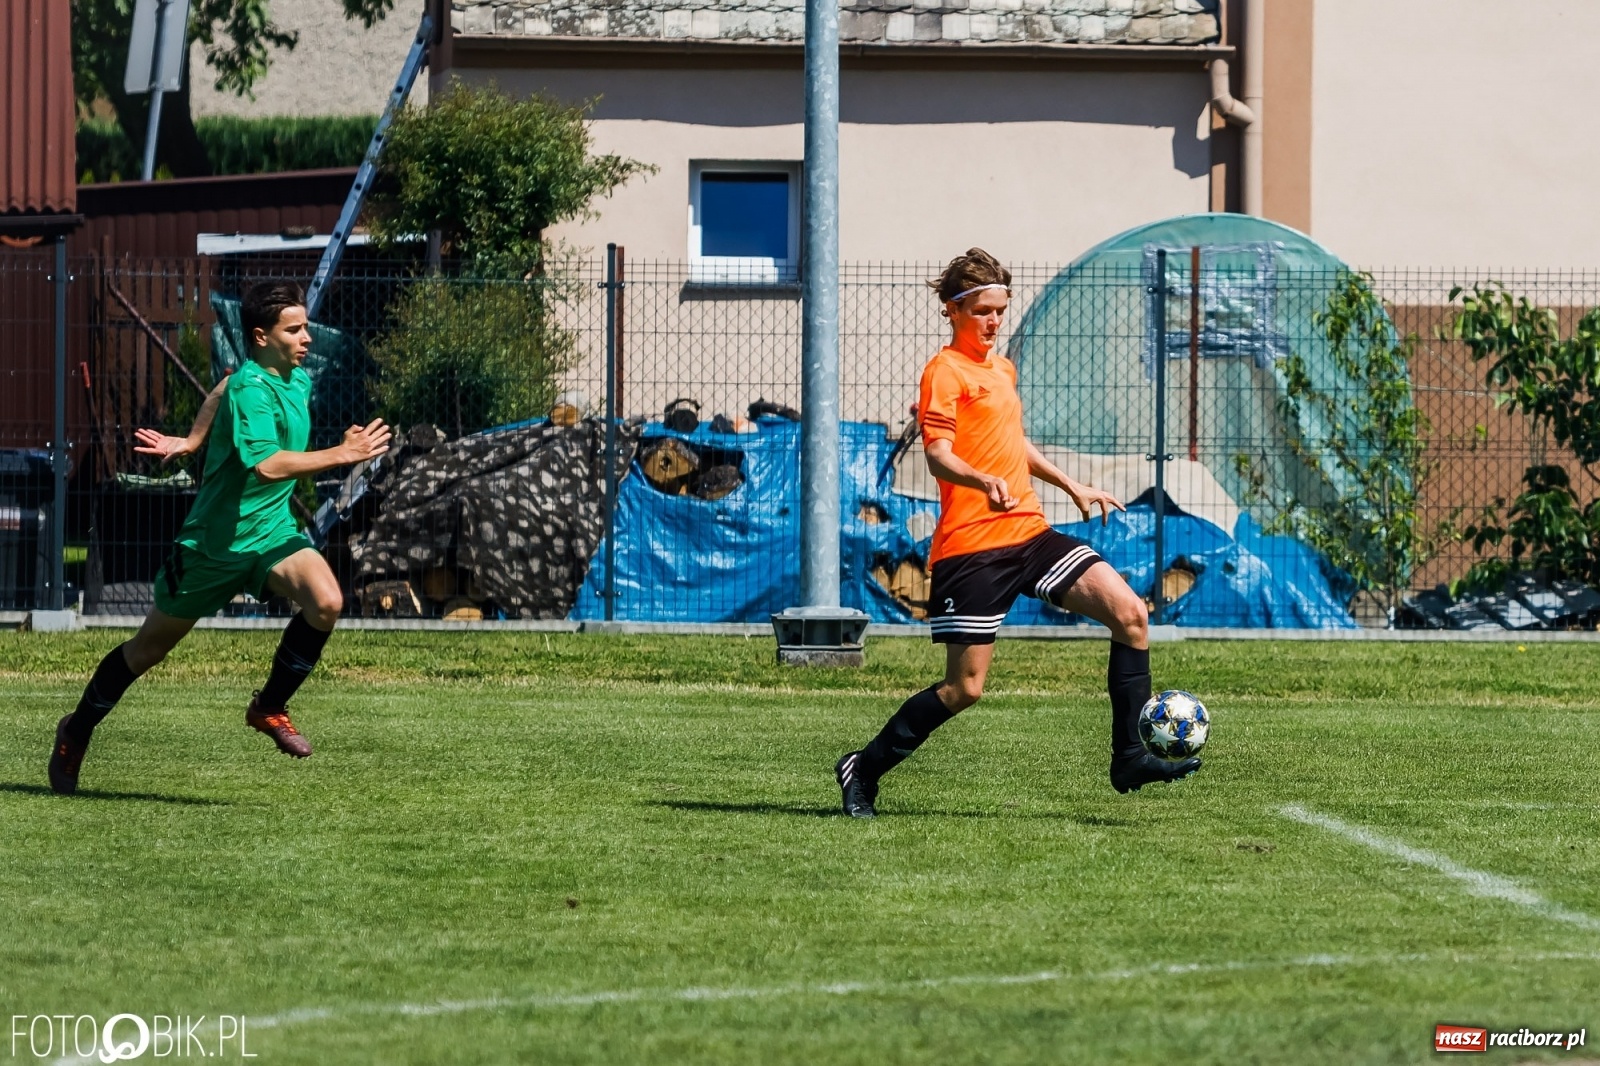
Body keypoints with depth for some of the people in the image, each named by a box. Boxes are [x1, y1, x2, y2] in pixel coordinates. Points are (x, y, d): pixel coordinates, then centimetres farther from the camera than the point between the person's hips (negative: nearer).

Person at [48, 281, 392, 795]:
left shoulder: (299, 381, 1)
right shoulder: (251, 389, -24)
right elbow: (267, 465, -40)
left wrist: (190, 440, 16)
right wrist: (344, 453, -38)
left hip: (273, 532, 6)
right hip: (216, 540, -6)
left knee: (326, 601, -23)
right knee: (150, 646, 12)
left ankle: (270, 707, -3)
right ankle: (77, 731, 35)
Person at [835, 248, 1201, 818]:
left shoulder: (1002, 368, 19)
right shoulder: (945, 372, -7)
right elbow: (939, 455, -21)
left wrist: (1072, 486, 37)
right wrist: (984, 482, -39)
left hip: (1031, 534, 8)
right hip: (972, 545, -8)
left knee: (1129, 612, -8)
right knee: (964, 688, -7)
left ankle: (1130, 757, -4)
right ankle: (864, 768, 11)